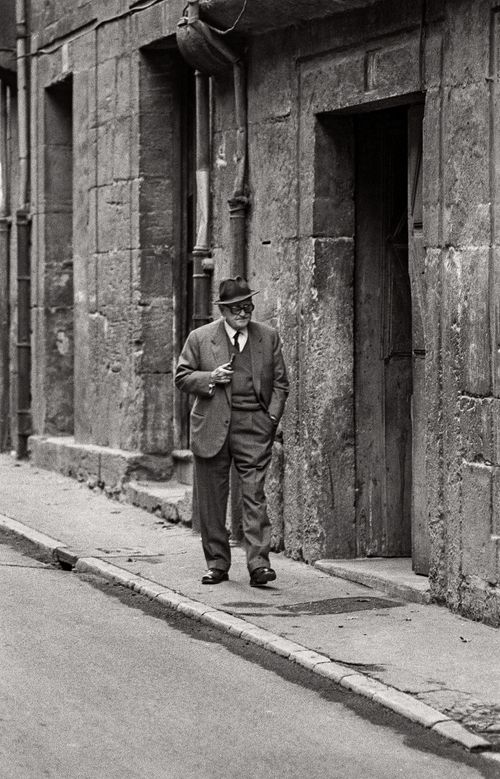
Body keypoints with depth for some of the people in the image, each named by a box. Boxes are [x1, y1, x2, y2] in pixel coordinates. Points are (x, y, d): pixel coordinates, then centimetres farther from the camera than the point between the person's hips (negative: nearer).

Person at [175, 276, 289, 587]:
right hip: (212, 427, 1)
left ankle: (259, 563, -12)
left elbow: (280, 382, 11)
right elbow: (182, 377, 7)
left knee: (254, 494, -10)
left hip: (254, 425, -1)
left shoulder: (268, 337, 9)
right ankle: (217, 563, 16)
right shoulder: (200, 338, 5)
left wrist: (272, 416, -1)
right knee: (210, 499, 5)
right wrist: (210, 378, -10)